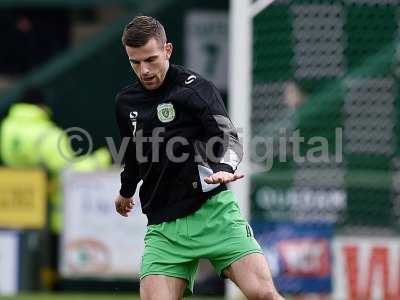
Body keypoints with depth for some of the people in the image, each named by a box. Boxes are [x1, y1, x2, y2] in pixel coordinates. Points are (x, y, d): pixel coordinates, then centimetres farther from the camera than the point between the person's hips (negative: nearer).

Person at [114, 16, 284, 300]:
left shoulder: (195, 88, -5)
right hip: (164, 227, 4)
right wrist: (127, 190, 50)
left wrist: (224, 167, -41)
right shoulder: (126, 102, 12)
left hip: (213, 211, -4)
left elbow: (228, 137, -19)